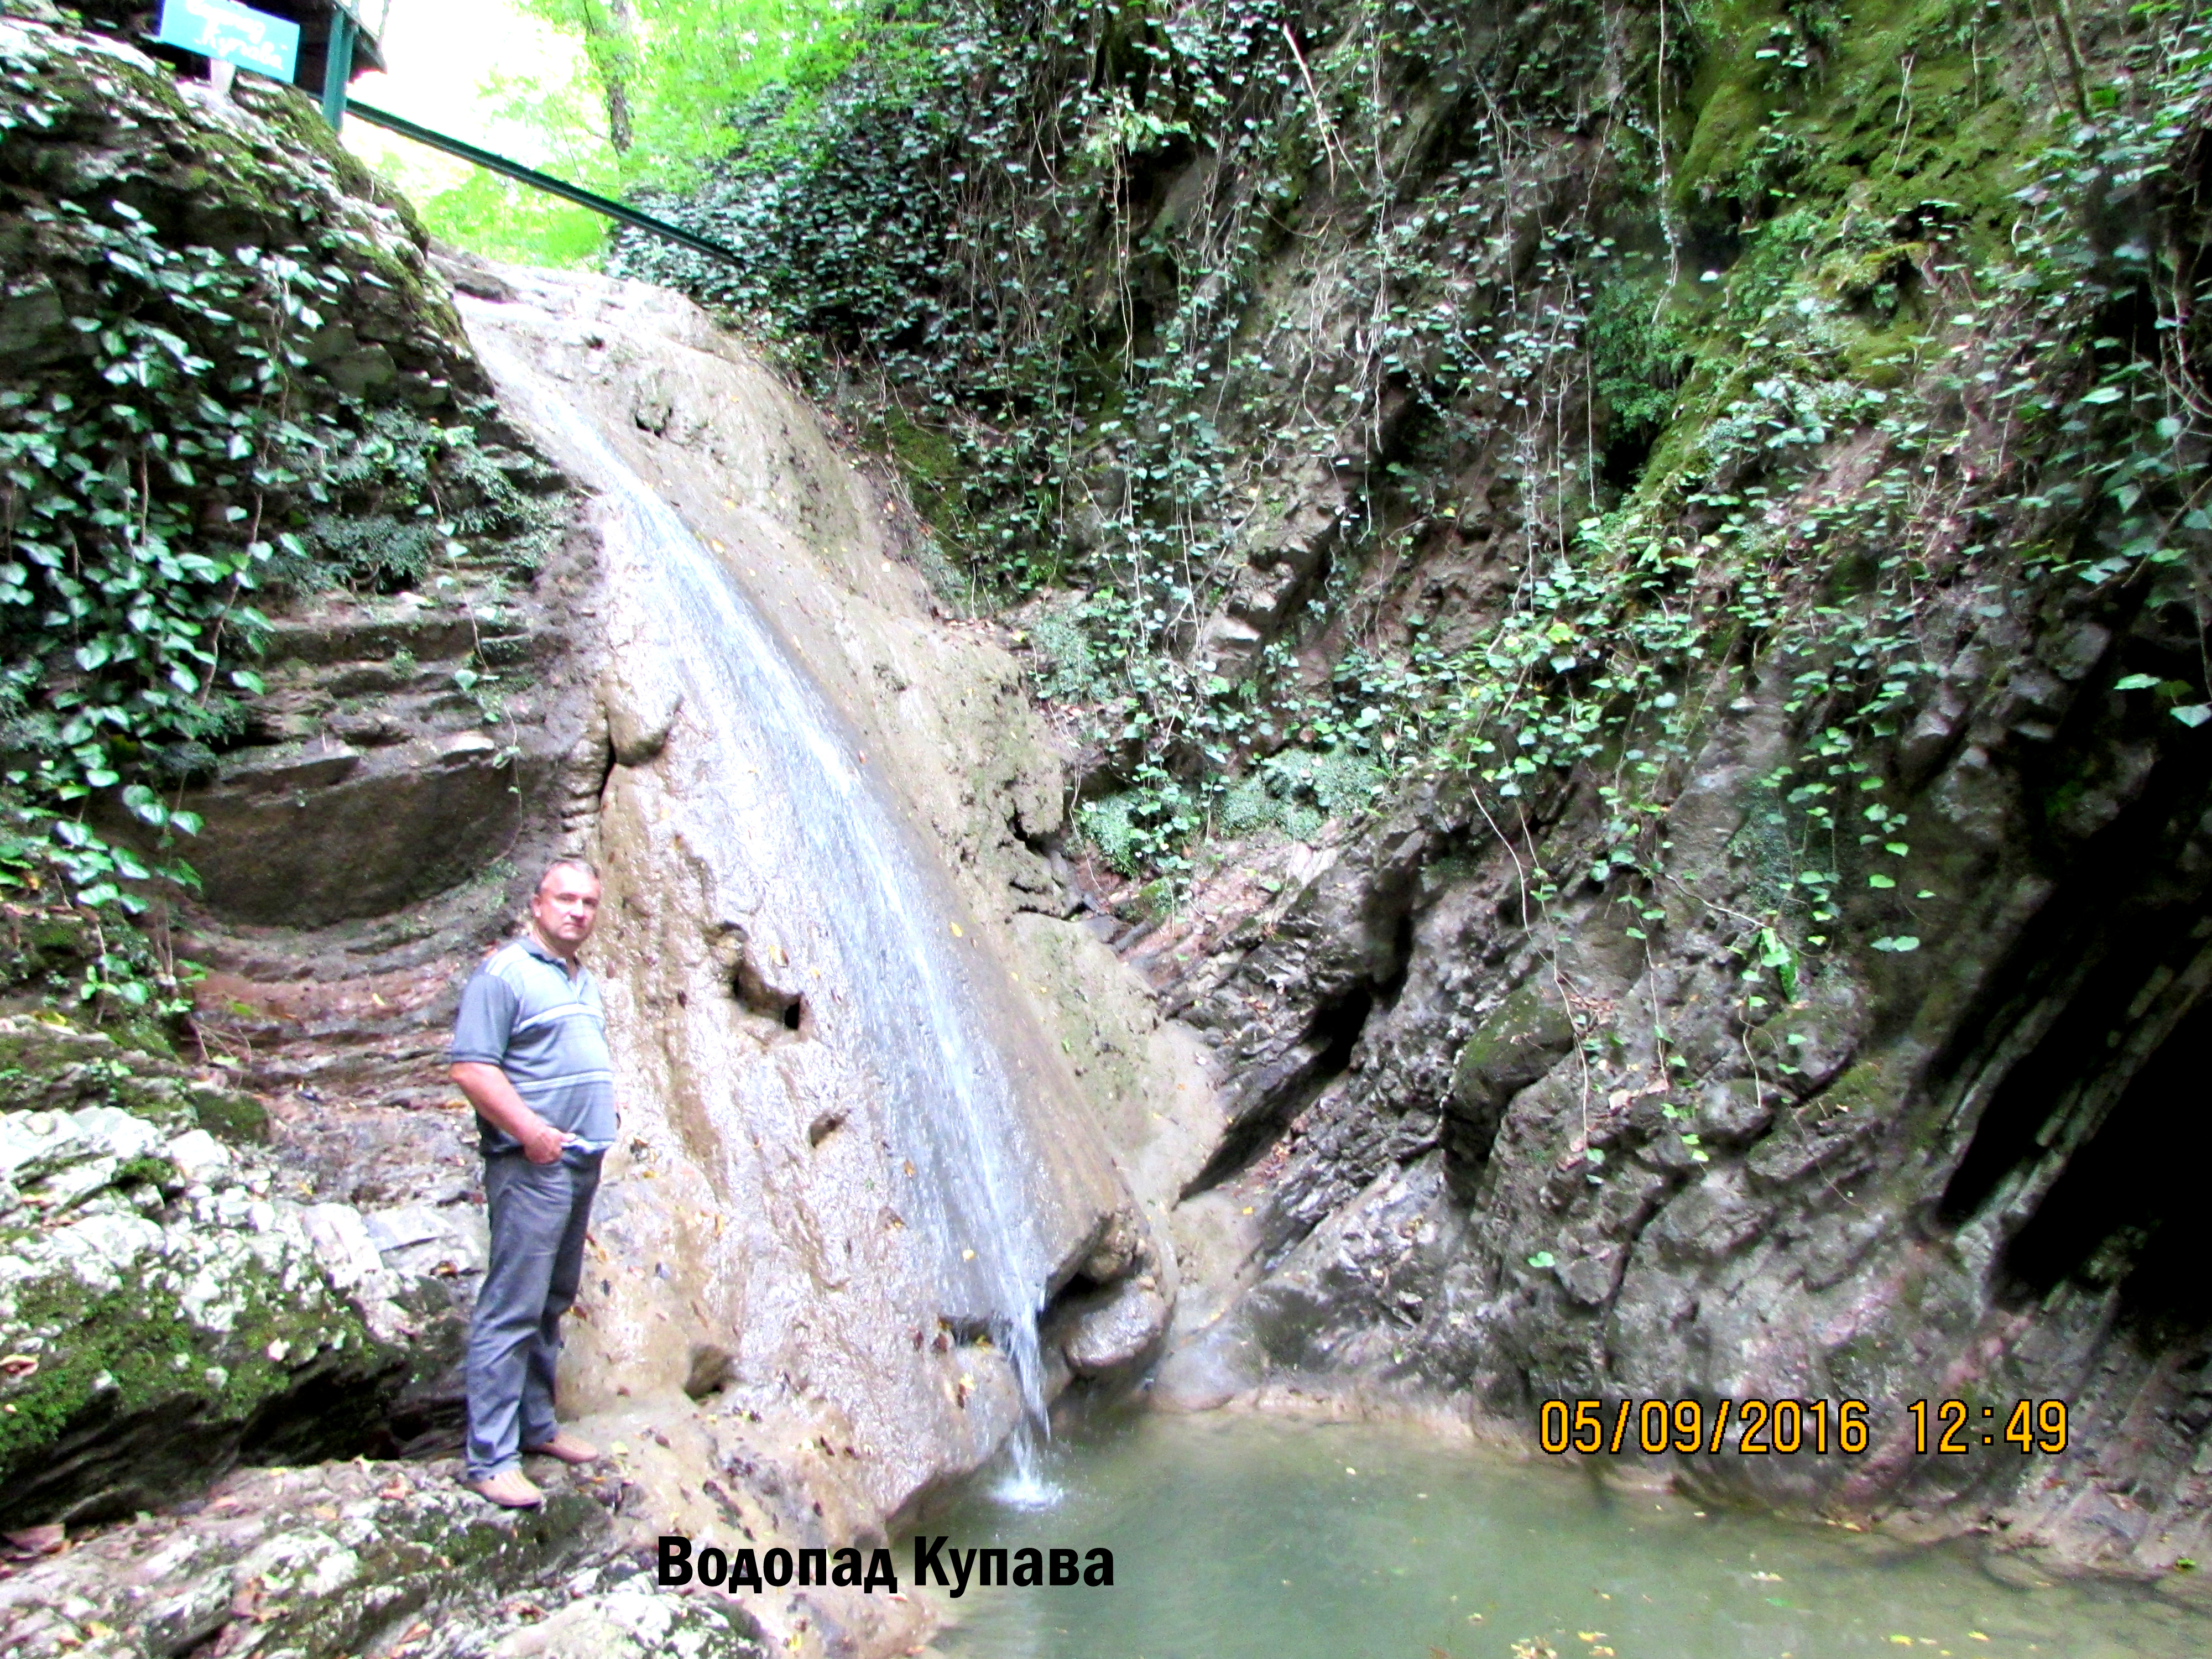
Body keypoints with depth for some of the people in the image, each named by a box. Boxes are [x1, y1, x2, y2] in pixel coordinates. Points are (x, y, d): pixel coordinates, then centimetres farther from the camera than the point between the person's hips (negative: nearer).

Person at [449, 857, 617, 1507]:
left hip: (582, 1162, 9)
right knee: (512, 1309, -5)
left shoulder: (584, 979, 17)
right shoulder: (504, 973, -11)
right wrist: (529, 1129, -22)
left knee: (554, 1302, 17)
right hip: (530, 1167, -9)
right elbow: (470, 1066, -18)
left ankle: (537, 1424, 29)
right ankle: (490, 1458, 2)